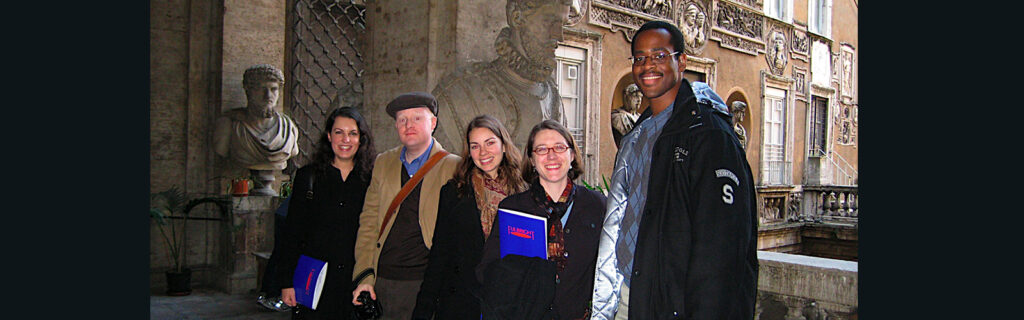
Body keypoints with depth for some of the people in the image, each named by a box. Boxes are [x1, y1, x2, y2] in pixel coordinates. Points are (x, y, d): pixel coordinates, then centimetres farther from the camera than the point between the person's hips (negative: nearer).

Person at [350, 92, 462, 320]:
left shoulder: (453, 167, -2)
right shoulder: (383, 163, 11)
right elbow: (369, 222, 11)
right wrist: (364, 276, 2)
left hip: (428, 284, -3)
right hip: (382, 282, 3)